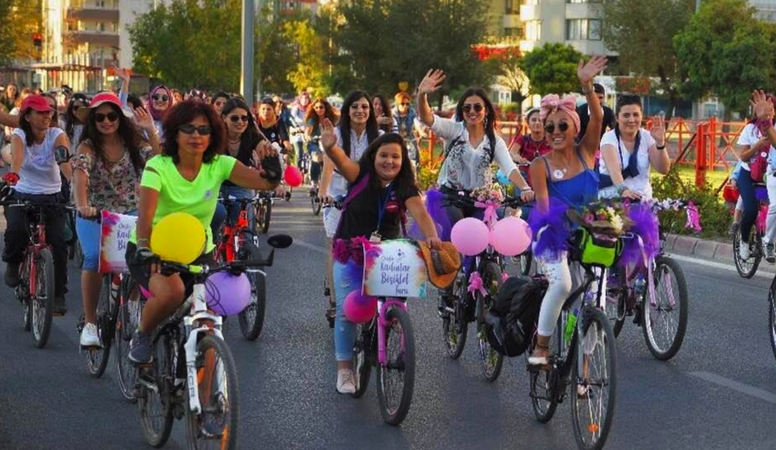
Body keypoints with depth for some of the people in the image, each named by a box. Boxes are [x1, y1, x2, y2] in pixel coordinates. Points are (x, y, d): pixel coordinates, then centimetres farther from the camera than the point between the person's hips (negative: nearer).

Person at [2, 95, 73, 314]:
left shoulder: (56, 134, -7)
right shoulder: (19, 135, -9)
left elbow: (63, 147, -30)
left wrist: (63, 152, -54)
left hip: (51, 197, 1)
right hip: (22, 195, -1)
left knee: (58, 242, -17)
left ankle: (59, 294, -1)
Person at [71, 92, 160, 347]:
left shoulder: (133, 143, 3)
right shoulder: (88, 147, -5)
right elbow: (80, 174, -25)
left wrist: (151, 131, -20)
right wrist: (82, 205, -44)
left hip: (131, 213, 2)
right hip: (95, 215, -2)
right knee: (95, 256, -29)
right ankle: (90, 322, -18)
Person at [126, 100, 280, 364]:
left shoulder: (219, 166, -9)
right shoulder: (158, 167, -18)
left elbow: (266, 183, -21)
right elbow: (145, 215, -32)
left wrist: (271, 165, -43)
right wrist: (144, 249, -49)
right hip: (154, 251, -3)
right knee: (172, 292, -34)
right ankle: (141, 337, -4)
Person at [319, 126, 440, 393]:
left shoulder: (405, 188, -8)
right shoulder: (361, 175, -9)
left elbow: (420, 213, -24)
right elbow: (342, 161, -30)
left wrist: (432, 236, -45)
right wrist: (329, 147, -53)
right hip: (350, 253, -1)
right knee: (346, 310, -4)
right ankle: (344, 369, 7)